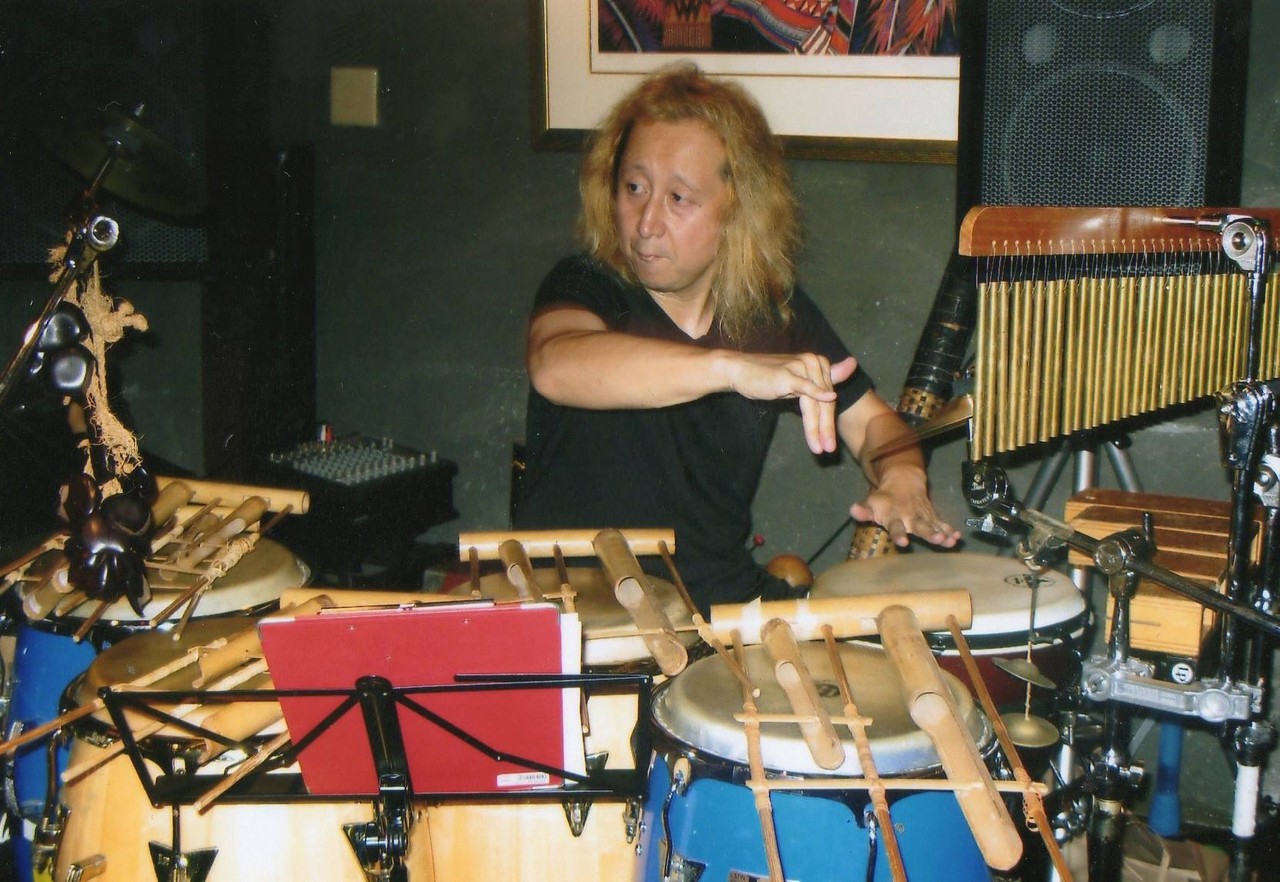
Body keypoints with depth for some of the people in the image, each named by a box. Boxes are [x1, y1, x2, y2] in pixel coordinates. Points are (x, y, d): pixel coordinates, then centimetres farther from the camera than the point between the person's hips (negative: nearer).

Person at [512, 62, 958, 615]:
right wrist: (735, 367, -50)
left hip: (728, 601, 5)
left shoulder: (773, 307, 3)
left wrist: (901, 477, -12)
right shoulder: (585, 287, -12)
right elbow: (555, 366, -36)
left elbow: (869, 419, 12)